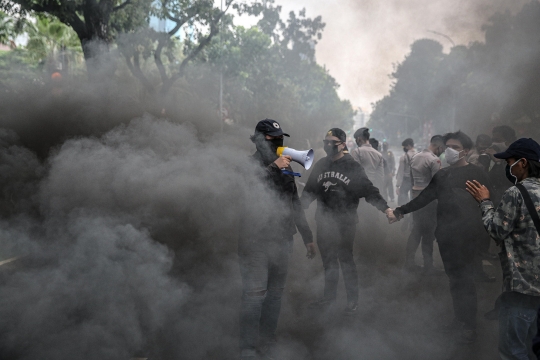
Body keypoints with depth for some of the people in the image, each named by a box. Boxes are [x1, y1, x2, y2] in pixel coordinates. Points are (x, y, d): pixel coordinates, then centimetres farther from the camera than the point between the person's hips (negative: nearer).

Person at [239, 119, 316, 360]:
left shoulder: (285, 167, 15)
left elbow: (295, 204, 21)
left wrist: (307, 236, 21)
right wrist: (273, 168, -21)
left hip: (282, 240, 6)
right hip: (256, 240, -6)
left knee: (275, 293, 9)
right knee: (255, 294, -9)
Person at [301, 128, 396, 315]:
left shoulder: (352, 166, -7)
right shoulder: (320, 165, 8)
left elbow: (369, 190, -10)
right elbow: (309, 191, 15)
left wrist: (385, 208, -20)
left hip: (345, 223, -5)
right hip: (324, 222, 5)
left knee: (346, 260, 1)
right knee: (328, 261, 12)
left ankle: (353, 300, 14)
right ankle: (329, 296, 26)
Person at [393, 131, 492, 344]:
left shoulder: (475, 173, -1)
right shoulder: (442, 174, 18)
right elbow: (426, 196, 16)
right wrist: (403, 210, 7)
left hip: (464, 234, -6)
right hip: (445, 234, 6)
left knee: (465, 280, -2)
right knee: (454, 278, 11)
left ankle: (469, 326, 6)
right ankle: (459, 320, 21)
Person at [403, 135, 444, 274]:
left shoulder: (415, 157, 11)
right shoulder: (434, 160, -13)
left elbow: (412, 178, 11)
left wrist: (415, 193, 14)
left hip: (415, 194, 7)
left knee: (416, 230, 15)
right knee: (428, 232, 1)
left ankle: (409, 262, 17)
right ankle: (428, 266, 7)